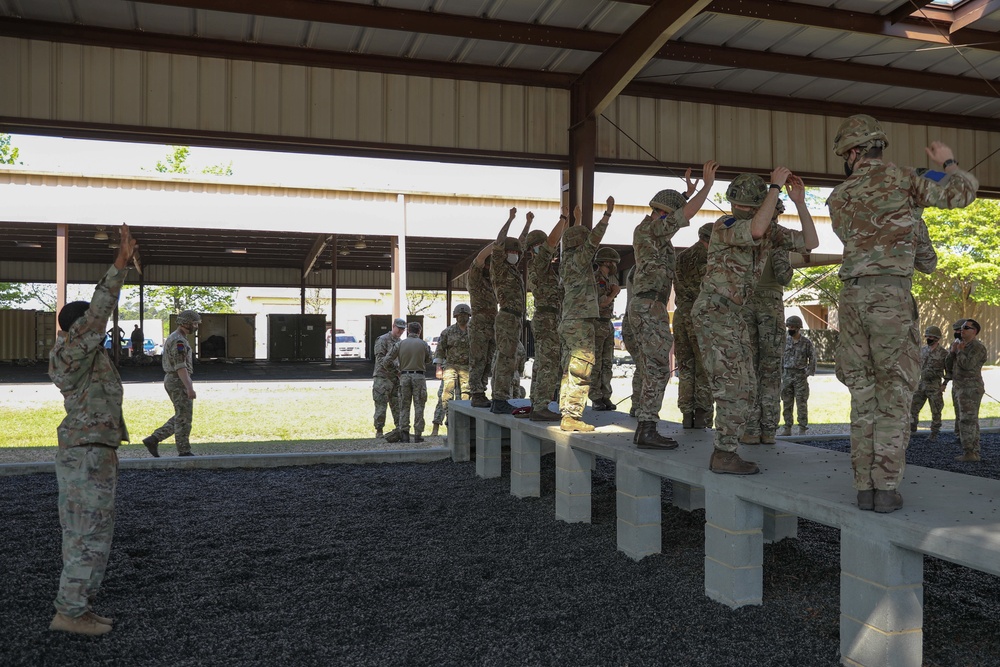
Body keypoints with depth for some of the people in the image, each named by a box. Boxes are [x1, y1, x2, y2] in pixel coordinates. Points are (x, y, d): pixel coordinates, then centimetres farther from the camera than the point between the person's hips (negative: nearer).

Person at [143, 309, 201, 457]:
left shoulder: (173, 338, 17)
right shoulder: (178, 341, -17)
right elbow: (180, 367, -23)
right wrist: (189, 388, -27)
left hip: (172, 381, 10)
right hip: (179, 382, -10)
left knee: (181, 417, 15)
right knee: (183, 418, -3)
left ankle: (153, 440, 13)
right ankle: (184, 452, 4)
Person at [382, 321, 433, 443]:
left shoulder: (400, 344, 2)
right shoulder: (423, 344, 0)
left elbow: (386, 361, -1)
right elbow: (429, 360, 11)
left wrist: (393, 370, 15)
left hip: (404, 376, 1)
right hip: (419, 376, -1)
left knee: (404, 406, 9)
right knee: (419, 406, 4)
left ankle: (404, 434, 4)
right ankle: (418, 435, 3)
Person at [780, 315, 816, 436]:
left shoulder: (806, 342, -4)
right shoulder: (785, 341, 5)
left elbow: (812, 359, 1)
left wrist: (808, 373, -6)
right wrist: (780, 373, 5)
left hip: (800, 375, -3)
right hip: (787, 375, 3)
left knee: (801, 403, -3)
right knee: (787, 403, 5)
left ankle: (802, 429, 1)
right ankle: (787, 429, 11)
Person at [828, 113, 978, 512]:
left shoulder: (838, 198, 12)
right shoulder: (901, 179, 3)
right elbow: (963, 194, 7)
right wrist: (947, 163, 26)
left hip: (852, 296, 3)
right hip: (891, 294, -3)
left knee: (863, 393, 8)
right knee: (893, 393, 1)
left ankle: (865, 487, 7)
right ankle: (886, 487, -1)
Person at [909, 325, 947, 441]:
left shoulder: (943, 353, -7)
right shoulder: (922, 350, 7)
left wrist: (944, 384, -8)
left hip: (935, 386, -4)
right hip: (921, 384, 4)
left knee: (936, 411, 3)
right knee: (913, 408, 6)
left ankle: (934, 434, 12)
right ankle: (911, 430, 21)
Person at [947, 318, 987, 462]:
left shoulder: (977, 347, -12)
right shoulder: (963, 345, 17)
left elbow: (967, 365, -24)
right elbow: (950, 364, 14)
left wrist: (960, 351, -10)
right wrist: (953, 351, -3)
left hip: (970, 389, -10)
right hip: (964, 389, 10)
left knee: (967, 420, -10)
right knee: (971, 422, 9)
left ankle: (969, 453, -10)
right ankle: (974, 453, 11)